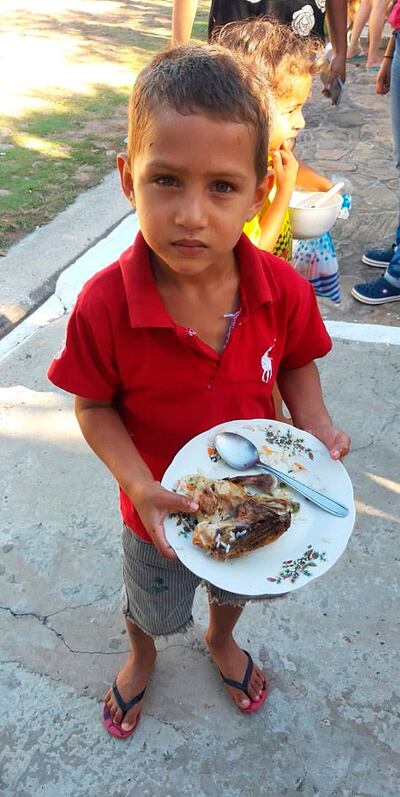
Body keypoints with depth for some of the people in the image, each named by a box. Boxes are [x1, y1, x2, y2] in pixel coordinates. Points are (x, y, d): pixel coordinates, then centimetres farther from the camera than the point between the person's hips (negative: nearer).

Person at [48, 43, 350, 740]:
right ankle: (142, 659, 67)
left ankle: (221, 641, 71)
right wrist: (140, 486, -30)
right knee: (152, 608, 30)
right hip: (160, 509, -2)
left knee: (238, 585, 34)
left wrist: (315, 423, -21)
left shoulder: (282, 289, -23)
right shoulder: (104, 305, -31)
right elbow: (94, 407, -18)